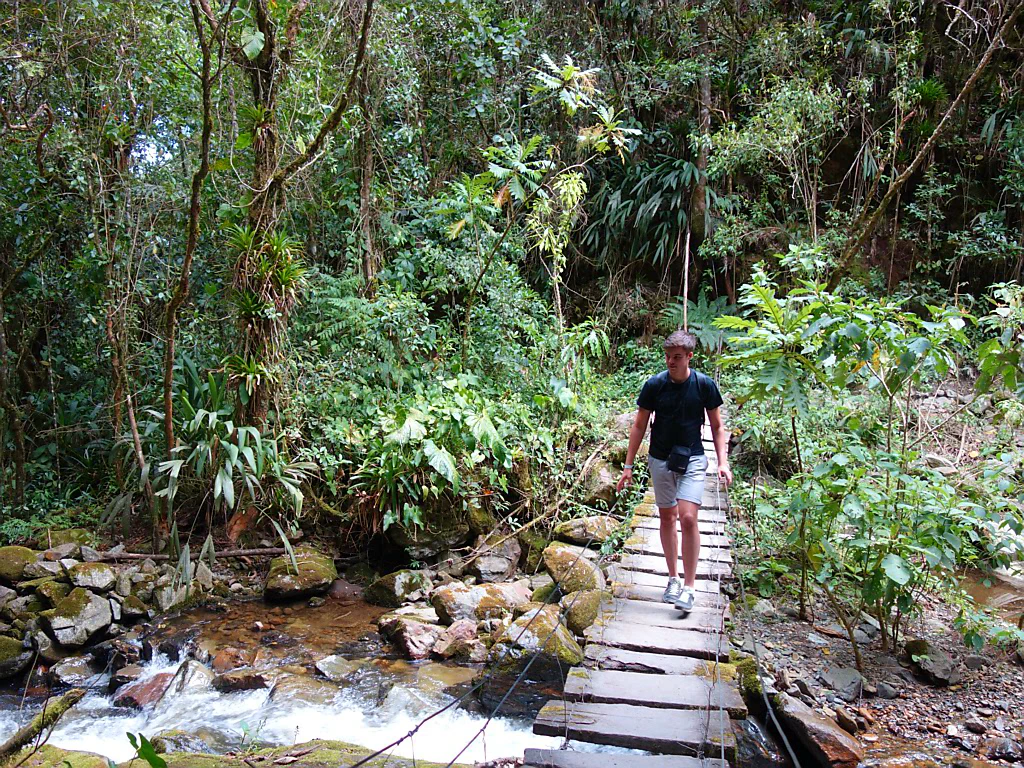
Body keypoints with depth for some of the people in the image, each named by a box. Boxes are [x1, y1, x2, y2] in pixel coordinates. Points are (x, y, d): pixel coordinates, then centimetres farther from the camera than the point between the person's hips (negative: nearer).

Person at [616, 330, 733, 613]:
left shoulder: (705, 385, -8)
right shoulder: (655, 384, -8)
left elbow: (717, 426, 2)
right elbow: (639, 426, 0)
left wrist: (723, 462, -7)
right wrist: (628, 465, -1)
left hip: (692, 460, -2)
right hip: (660, 460, 2)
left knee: (688, 518, -13)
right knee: (667, 518, 10)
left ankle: (689, 587, -3)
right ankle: (673, 578, 26)